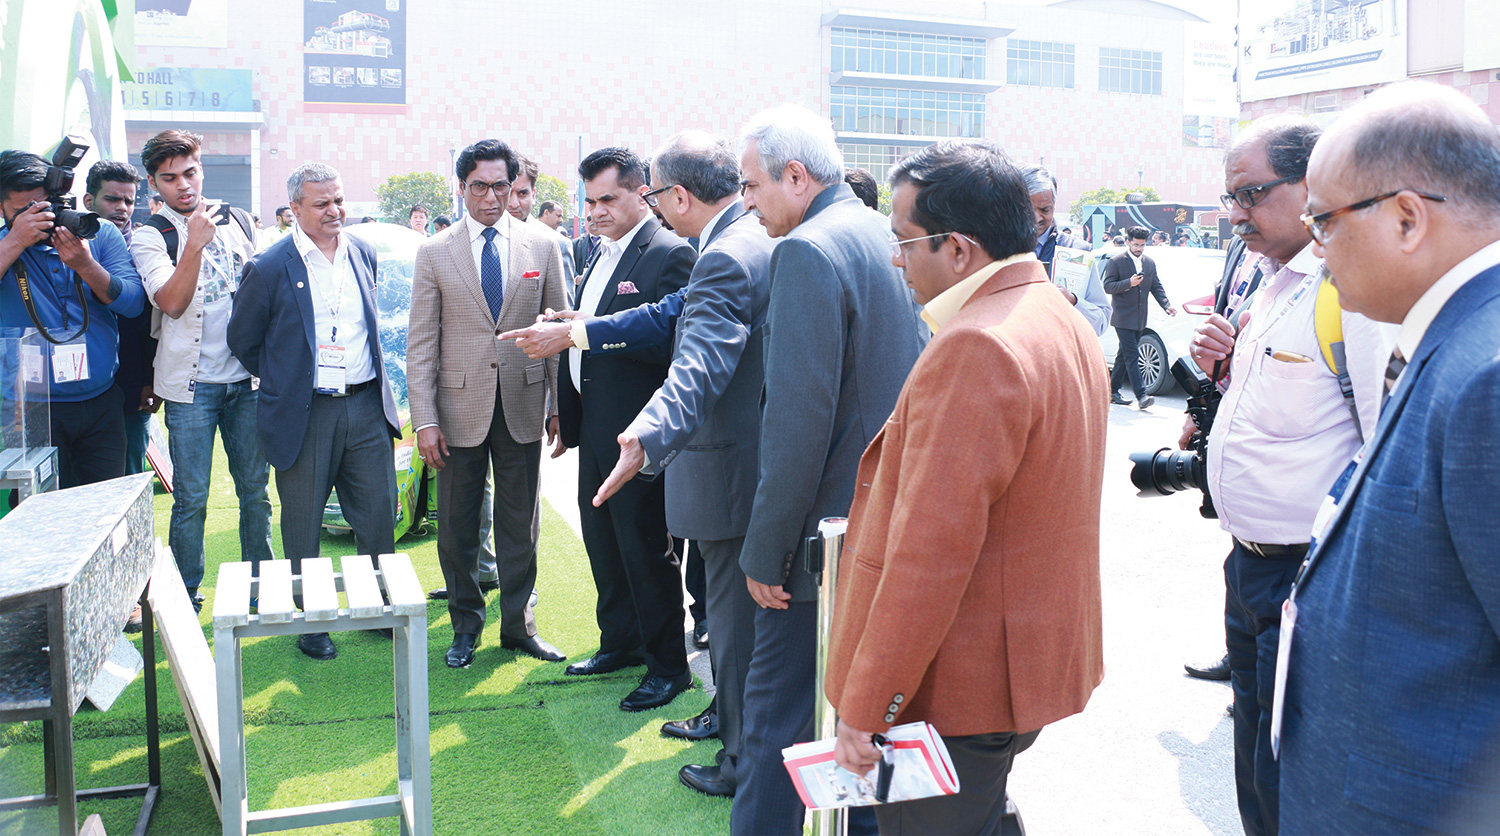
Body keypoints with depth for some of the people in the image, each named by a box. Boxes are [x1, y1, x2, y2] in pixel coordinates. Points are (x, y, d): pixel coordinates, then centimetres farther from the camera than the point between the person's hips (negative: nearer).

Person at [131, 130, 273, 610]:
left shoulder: (237, 221, 8)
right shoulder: (150, 237, -4)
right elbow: (172, 303, -17)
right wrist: (196, 243, -26)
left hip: (247, 377, 3)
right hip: (192, 385, -3)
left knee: (256, 490, 9)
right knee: (191, 499, 1)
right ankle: (185, 600, 16)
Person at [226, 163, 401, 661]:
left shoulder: (364, 254, 7)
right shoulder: (269, 268, -7)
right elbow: (242, 340, 4)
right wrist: (284, 382, 8)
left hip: (366, 406, 4)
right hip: (306, 415, -3)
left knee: (379, 513, 9)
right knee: (303, 525, 8)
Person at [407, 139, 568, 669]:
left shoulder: (542, 248, 4)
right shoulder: (435, 253, 1)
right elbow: (420, 343, 0)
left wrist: (561, 406, 1)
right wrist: (424, 420, -7)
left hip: (523, 406, 1)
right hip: (460, 406, 0)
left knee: (520, 524, 9)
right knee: (457, 525, 9)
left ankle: (519, 625, 24)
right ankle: (465, 625, 26)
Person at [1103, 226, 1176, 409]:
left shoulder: (1150, 263, 12)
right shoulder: (1116, 262, -5)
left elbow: (1156, 287, 13)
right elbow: (1108, 287, -10)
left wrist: (1166, 305, -1)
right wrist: (1129, 283, -24)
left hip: (1139, 319, 6)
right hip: (1123, 318, -6)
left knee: (1124, 355, 12)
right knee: (1131, 355, -12)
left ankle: (1112, 391, 20)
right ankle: (1141, 395, -18)